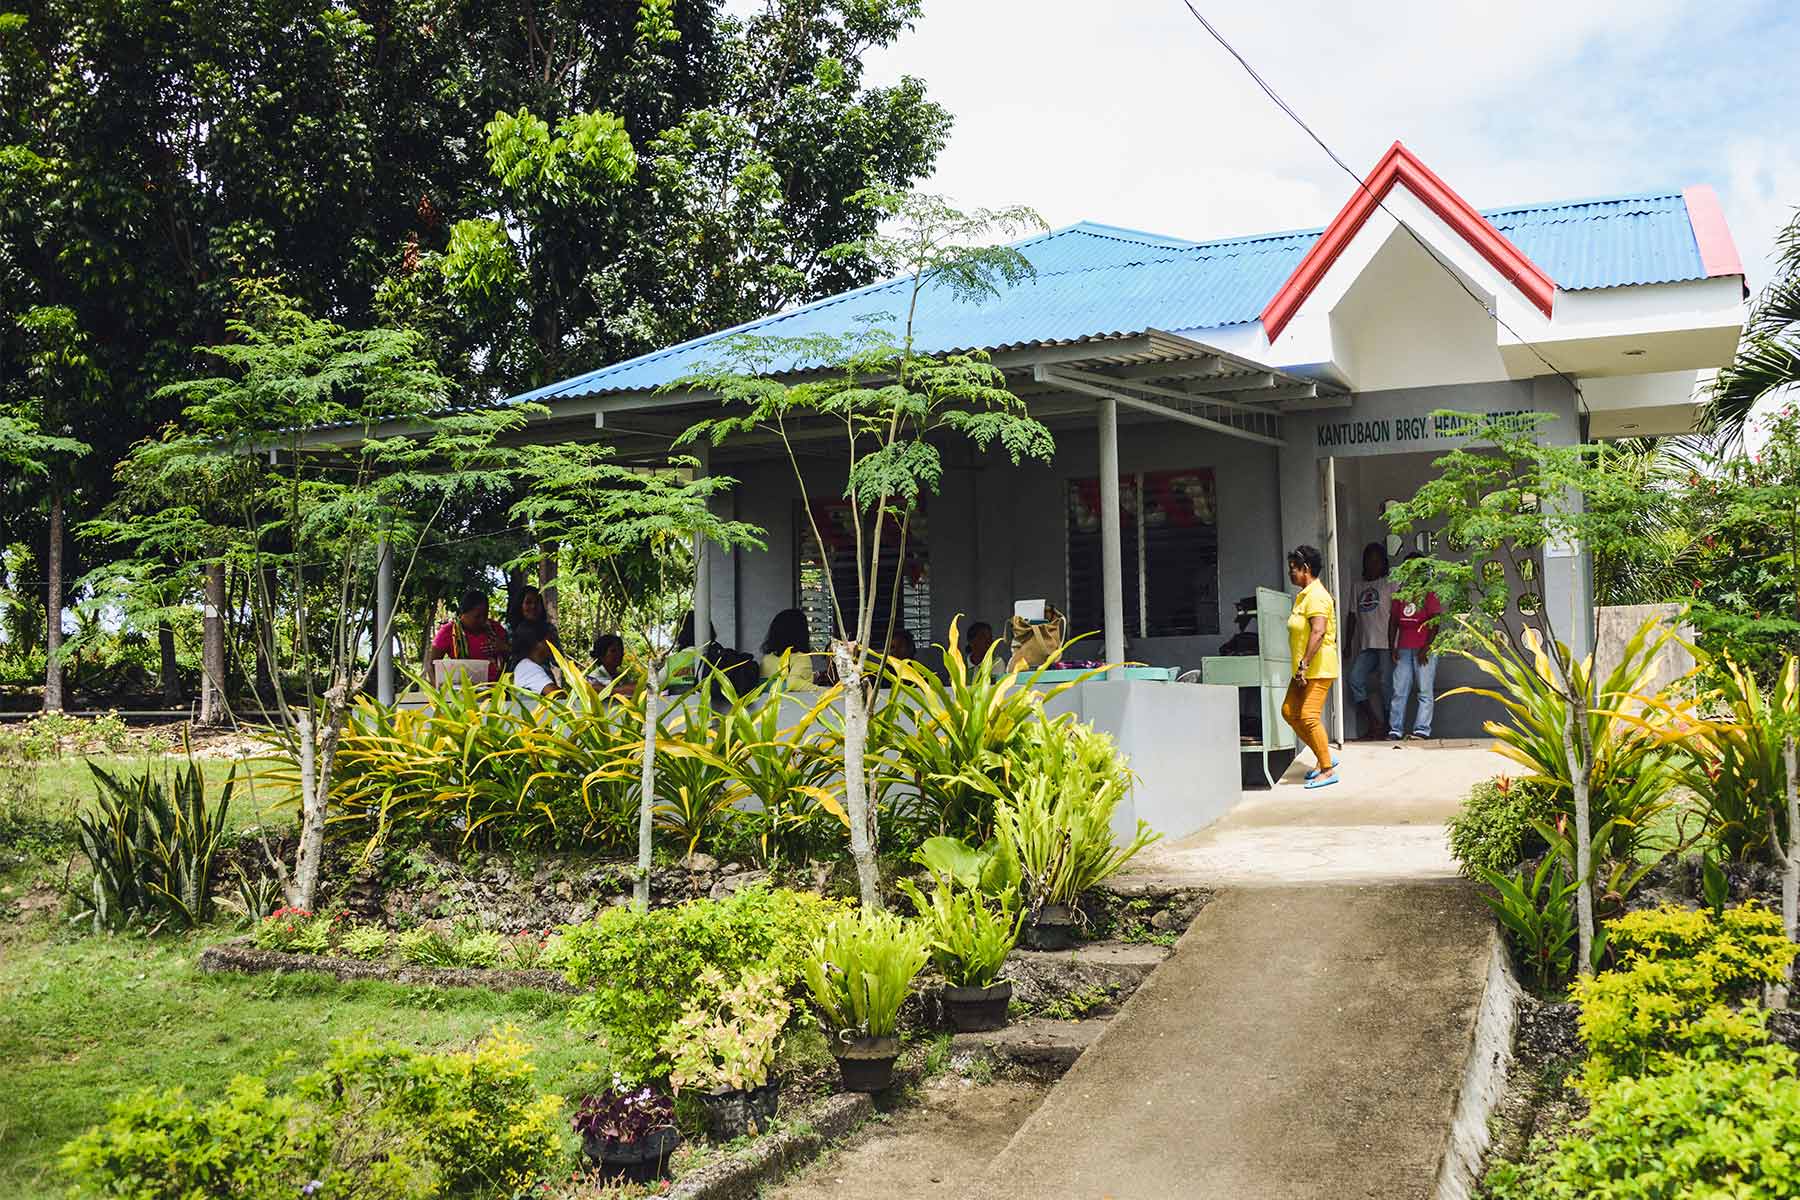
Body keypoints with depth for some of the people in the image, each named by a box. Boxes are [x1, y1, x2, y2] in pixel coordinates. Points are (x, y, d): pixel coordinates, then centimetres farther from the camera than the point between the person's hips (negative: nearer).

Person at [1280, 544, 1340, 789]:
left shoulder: (1316, 596, -15)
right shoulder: (1304, 595, 17)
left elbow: (1318, 632, -26)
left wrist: (1304, 665, -28)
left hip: (1318, 668, -11)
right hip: (1304, 669, 11)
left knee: (1308, 716, -12)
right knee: (1289, 712, 10)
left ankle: (1328, 770, -4)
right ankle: (1324, 757, 18)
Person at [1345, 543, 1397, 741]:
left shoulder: (1390, 584, 4)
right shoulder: (1358, 586, 19)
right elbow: (1353, 615, 19)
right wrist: (1349, 644, 13)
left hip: (1386, 643, -5)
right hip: (1366, 646, 5)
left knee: (1386, 684, -6)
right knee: (1355, 679, -10)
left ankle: (1388, 726, 5)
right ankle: (1374, 724, -5)